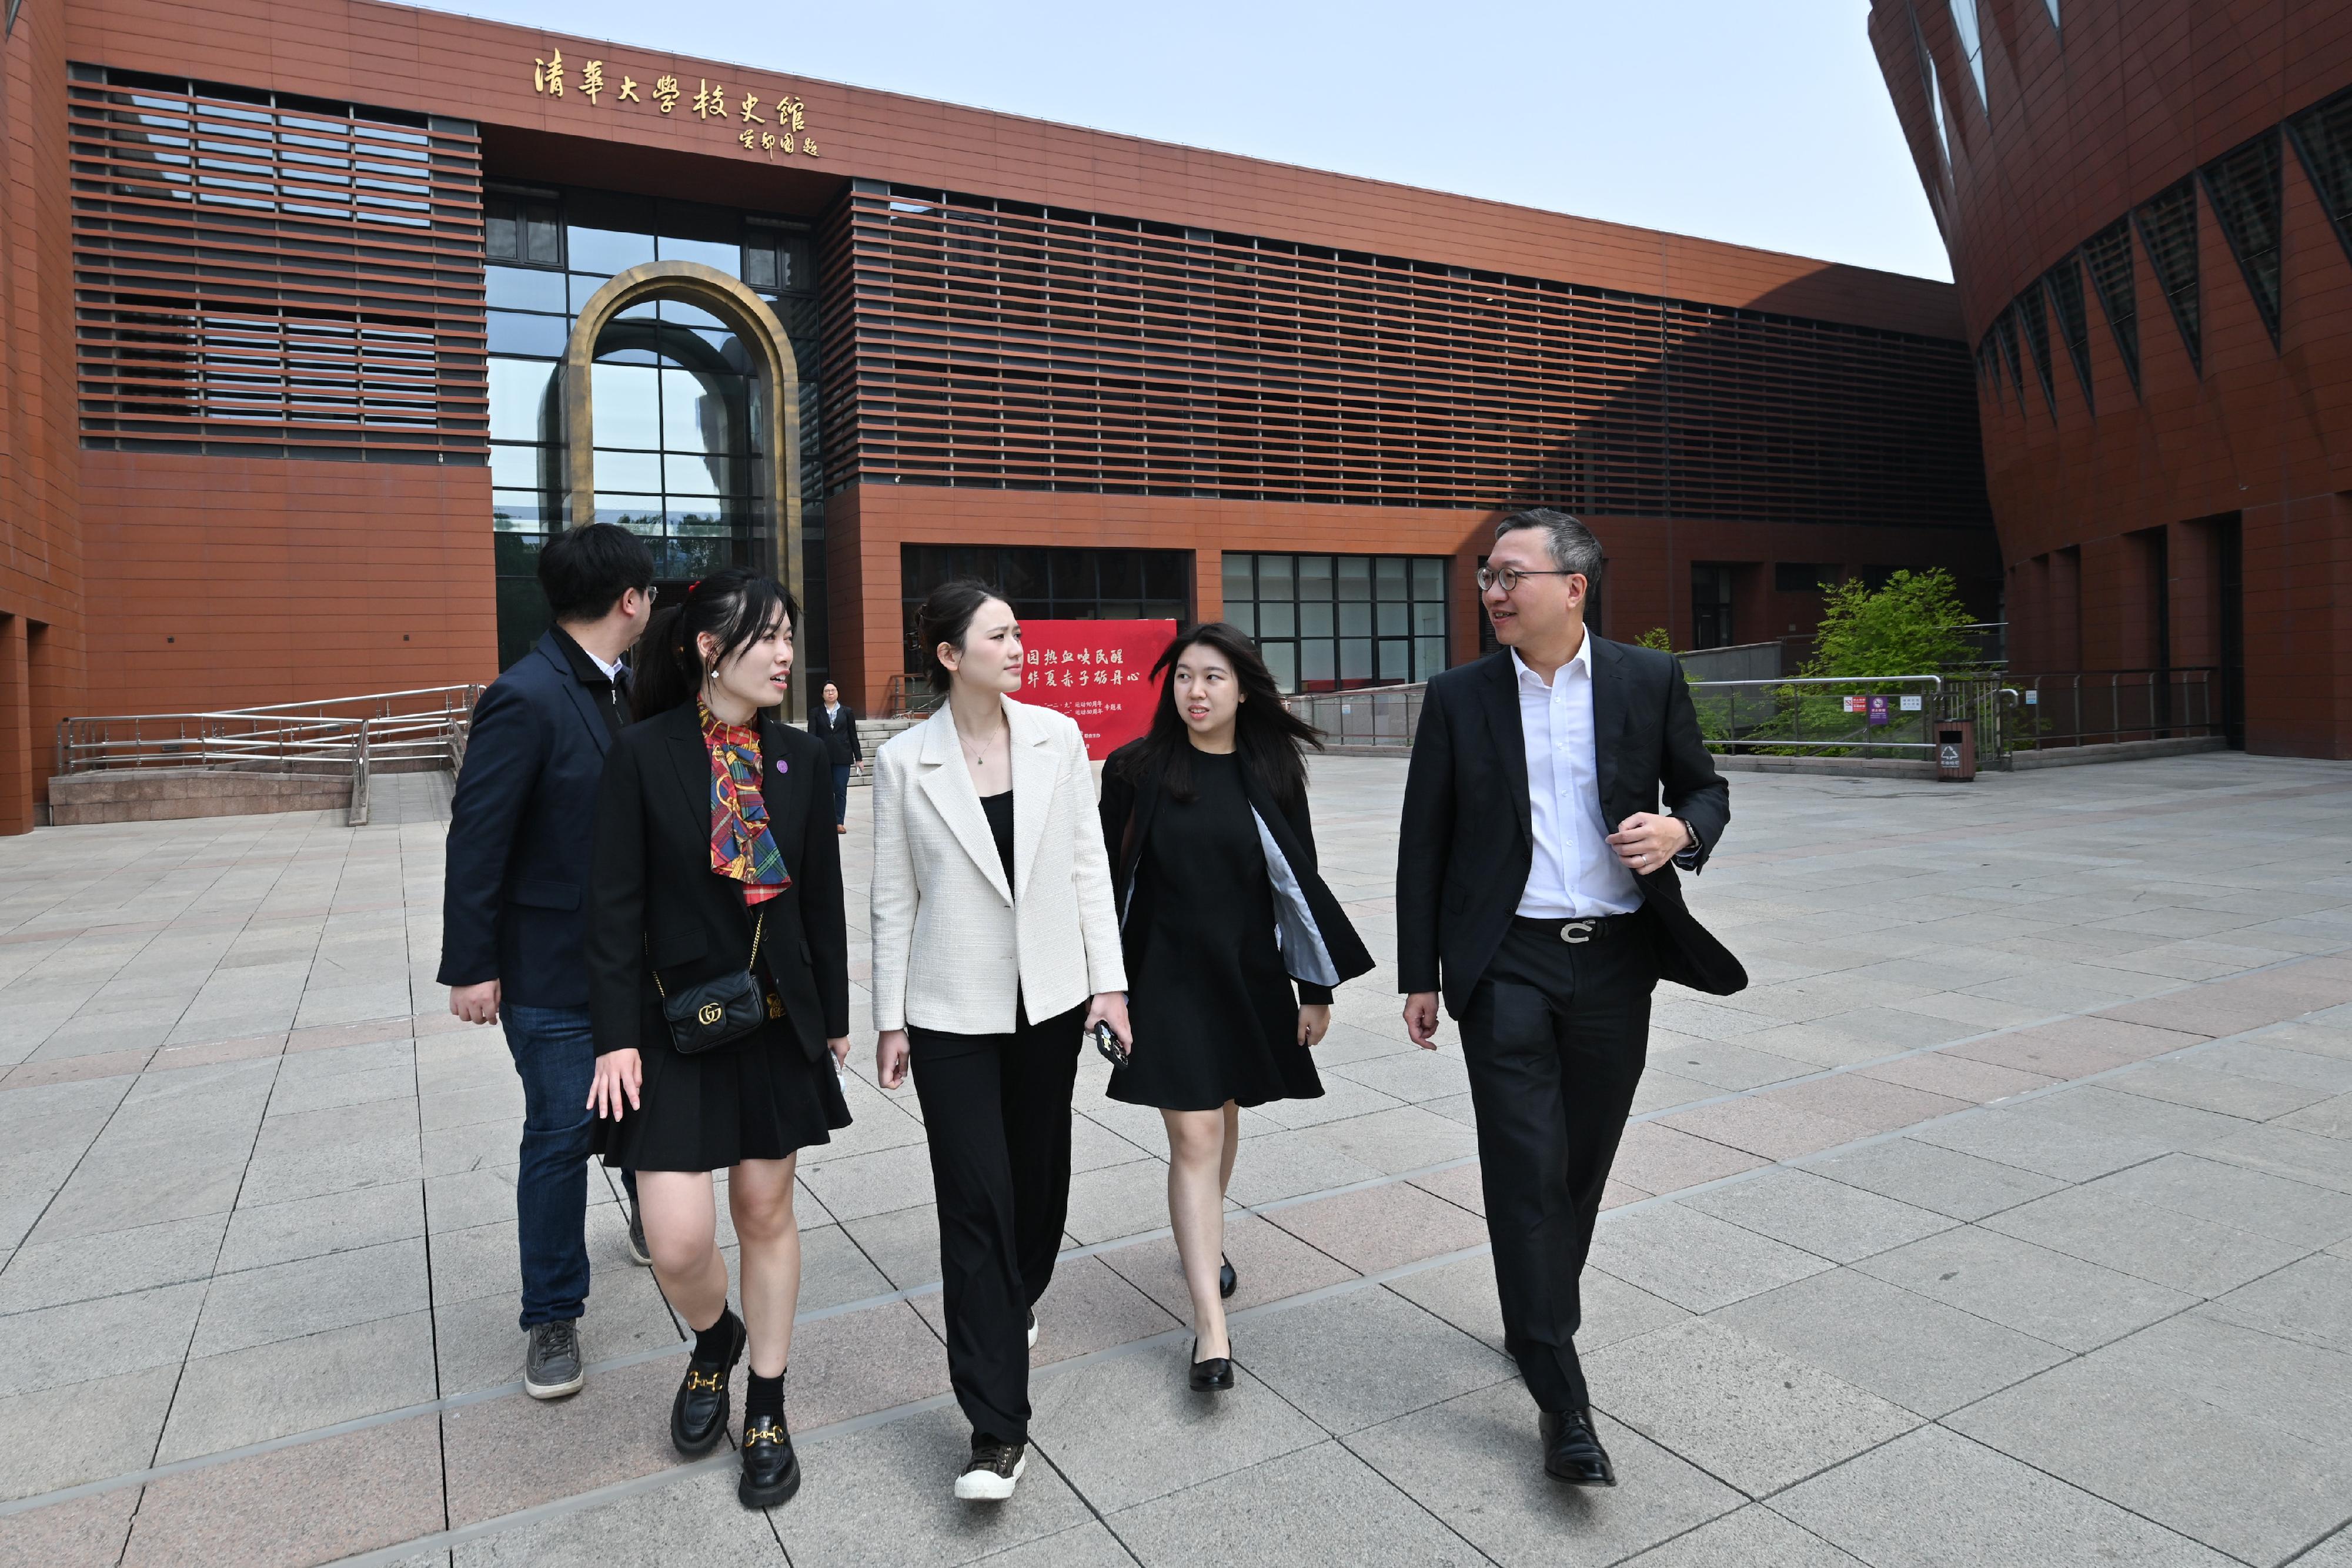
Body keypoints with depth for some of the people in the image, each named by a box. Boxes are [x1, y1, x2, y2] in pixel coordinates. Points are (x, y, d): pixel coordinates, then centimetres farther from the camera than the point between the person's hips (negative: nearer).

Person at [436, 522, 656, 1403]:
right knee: (560, 1134, 4)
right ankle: (552, 1320, 21)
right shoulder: (526, 699, -20)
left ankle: (651, 1223, 48)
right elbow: (477, 837, -18)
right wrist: (469, 966, -17)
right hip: (553, 967, -7)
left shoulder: (617, 690, 5)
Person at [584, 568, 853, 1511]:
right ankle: (716, 1337, 32)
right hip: (677, 1024, -3)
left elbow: (823, 898, 6)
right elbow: (616, 906, -8)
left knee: (766, 1213, 13)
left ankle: (767, 1412, 31)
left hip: (779, 1022, 3)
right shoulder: (644, 753, -9)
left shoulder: (801, 757, 1)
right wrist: (617, 1037, -11)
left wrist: (833, 1017, 9)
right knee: (680, 1238, -4)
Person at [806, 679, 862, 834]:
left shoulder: (847, 712, 7)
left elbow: (853, 736, 8)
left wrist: (858, 757, 6)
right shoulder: (816, 713, 4)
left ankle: (840, 823, 8)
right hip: (823, 757, 0)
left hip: (842, 757, 0)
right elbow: (812, 735, -2)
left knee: (841, 791, 2)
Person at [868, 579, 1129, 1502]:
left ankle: (1018, 1300, 49)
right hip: (952, 1011, -2)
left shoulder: (1056, 737, -1)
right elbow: (893, 897, 0)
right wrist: (890, 1018, 1)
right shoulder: (905, 760, -6)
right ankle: (997, 1428, 6)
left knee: (1039, 1172, 17)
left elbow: (1087, 863, 3)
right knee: (975, 1204, -3)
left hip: (1049, 1000, 3)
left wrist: (1108, 978, 1)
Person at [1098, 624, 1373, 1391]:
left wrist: (1316, 987, 4)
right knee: (1194, 1138, -6)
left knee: (1224, 1116, 20)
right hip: (1167, 975, -3)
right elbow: (1111, 881, -1)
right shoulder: (1136, 771, -5)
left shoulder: (1270, 774, -1)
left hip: (1248, 974, 3)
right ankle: (1211, 1326, 0)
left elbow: (1300, 881, 4)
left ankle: (1204, 1238, 47)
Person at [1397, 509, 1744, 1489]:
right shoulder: (1458, 698, 0)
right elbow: (1424, 844, 3)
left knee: (1583, 1163, 14)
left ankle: (1539, 1322, 39)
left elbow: (1706, 789, 12)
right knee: (1527, 1171, -4)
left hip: (1616, 961, 2)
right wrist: (1420, 976, 2)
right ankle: (1562, 1403, 6)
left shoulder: (1649, 681, 1)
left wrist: (1682, 832, -13)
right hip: (1506, 965, -1)